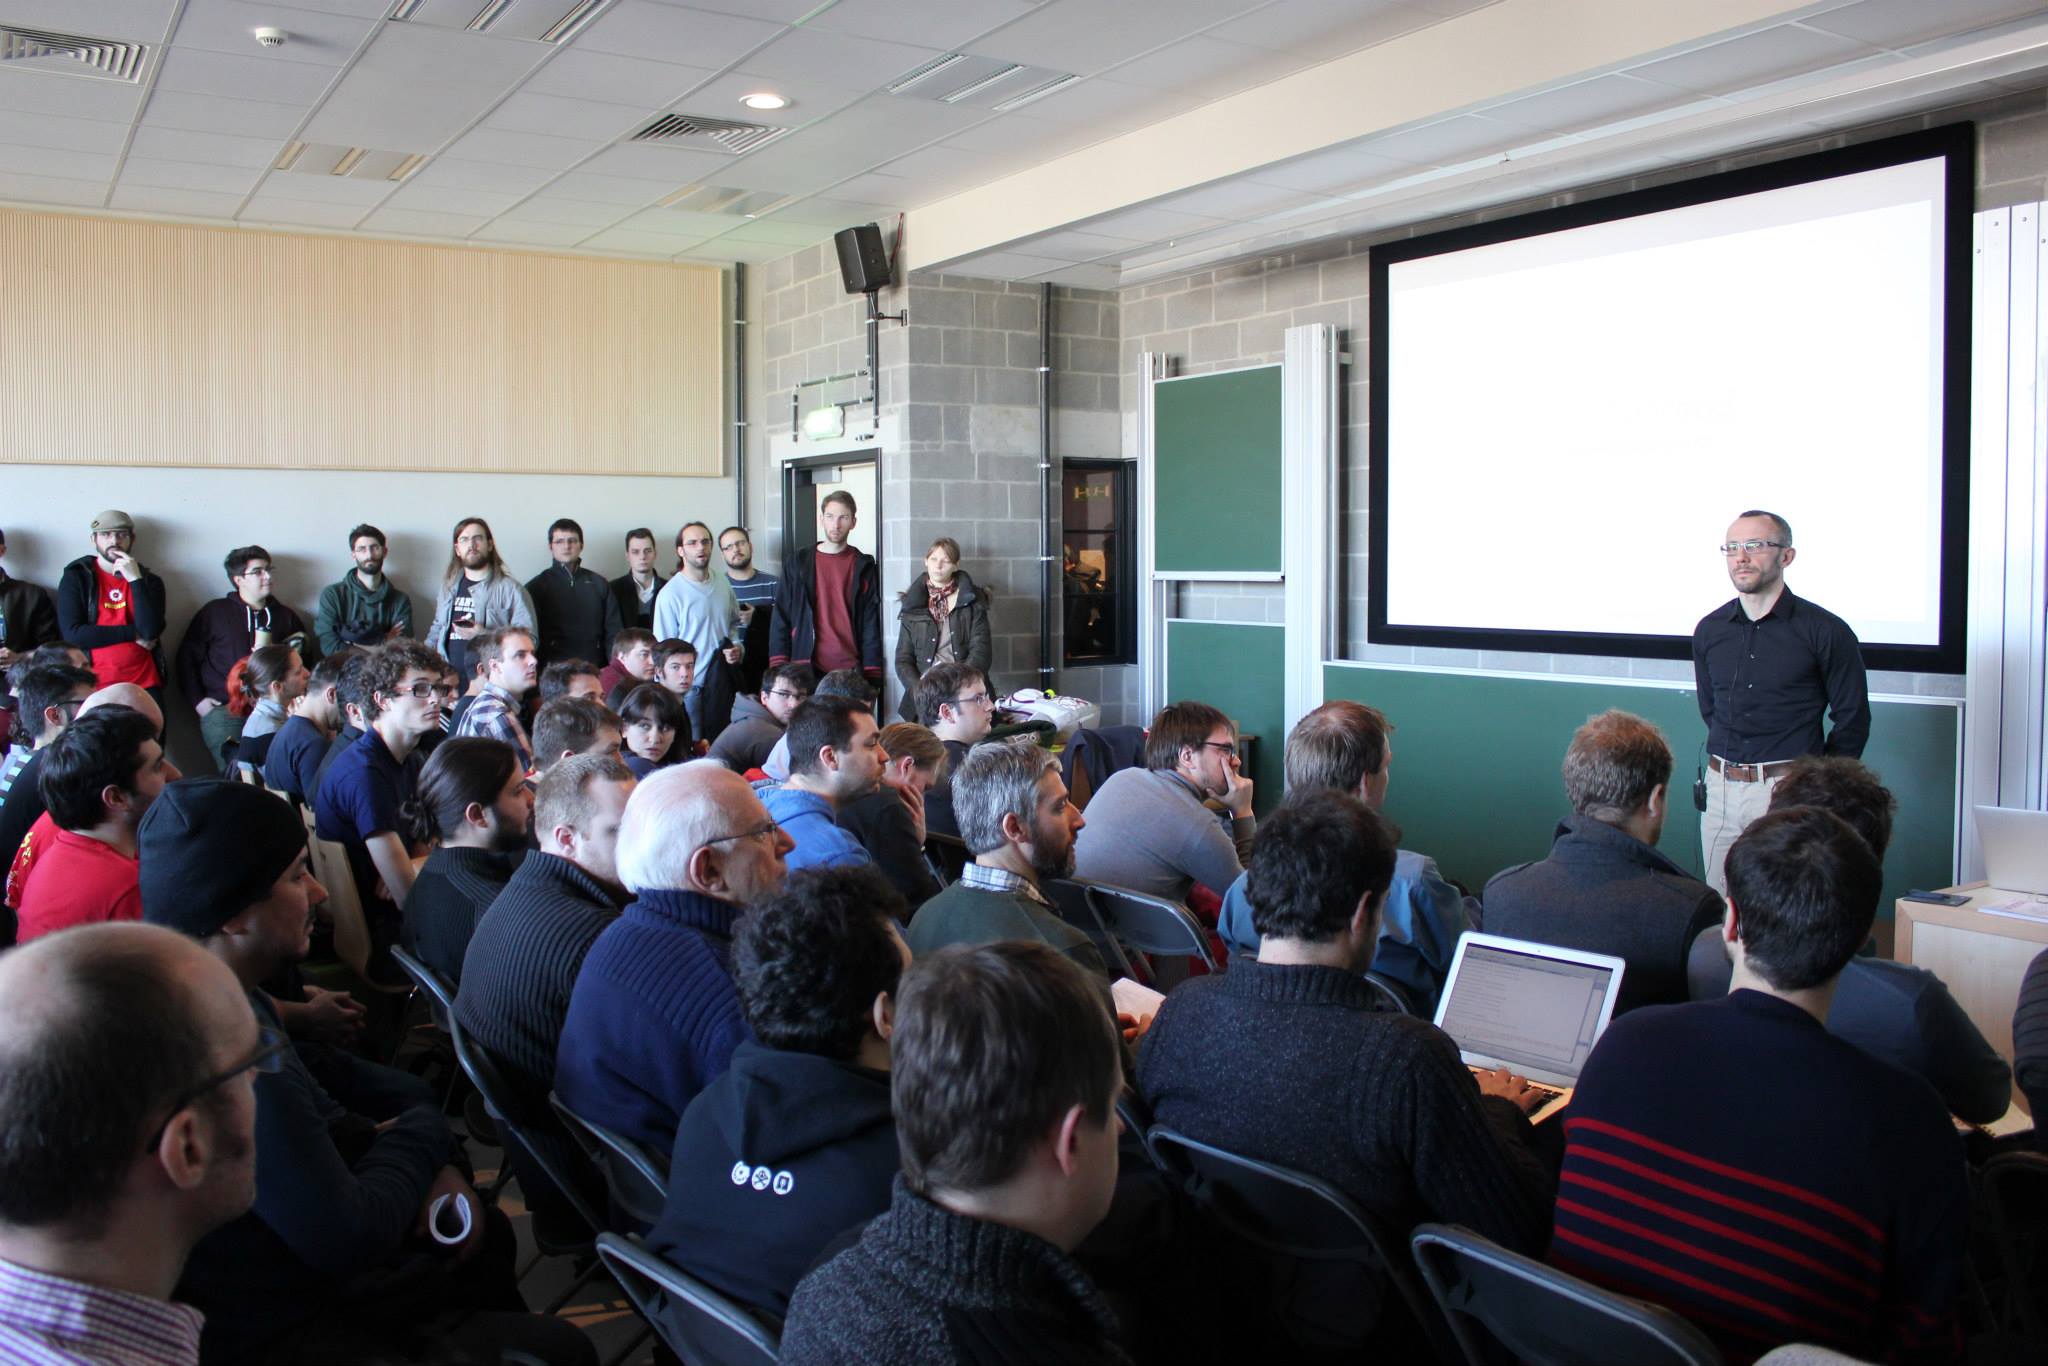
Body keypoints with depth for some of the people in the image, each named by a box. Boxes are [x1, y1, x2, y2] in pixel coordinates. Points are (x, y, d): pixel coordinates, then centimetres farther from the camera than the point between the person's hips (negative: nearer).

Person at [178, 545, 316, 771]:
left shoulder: (284, 615, 19)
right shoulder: (215, 612, 12)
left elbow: (306, 656, 21)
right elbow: (187, 656, 11)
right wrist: (197, 701, 2)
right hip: (224, 708, -2)